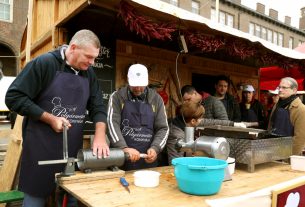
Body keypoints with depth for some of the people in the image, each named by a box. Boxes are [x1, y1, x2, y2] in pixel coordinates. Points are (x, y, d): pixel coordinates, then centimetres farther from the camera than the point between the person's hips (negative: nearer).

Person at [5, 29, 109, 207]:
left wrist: (100, 136, -11)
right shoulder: (44, 63, -11)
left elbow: (98, 107, 4)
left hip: (74, 149, 5)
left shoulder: (89, 72, 6)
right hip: (42, 147, -5)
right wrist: (50, 119, -15)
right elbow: (14, 97, -11)